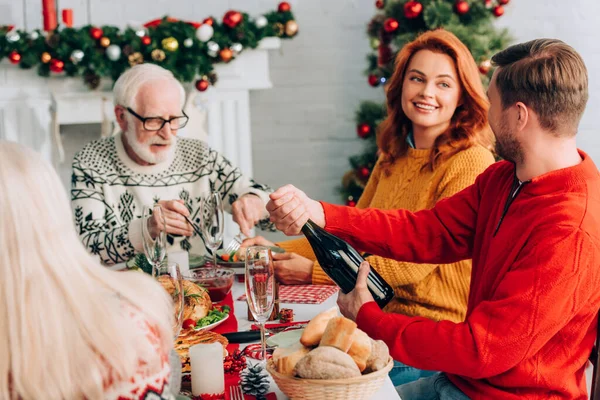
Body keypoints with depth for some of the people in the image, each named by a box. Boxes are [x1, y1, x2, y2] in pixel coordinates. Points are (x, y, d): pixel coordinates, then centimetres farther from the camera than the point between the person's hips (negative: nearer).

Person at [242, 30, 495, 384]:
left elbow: (419, 261, -18)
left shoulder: (471, 163, -14)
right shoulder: (394, 157, 12)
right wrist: (280, 250, 2)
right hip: (386, 321, 7)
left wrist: (313, 272, -15)